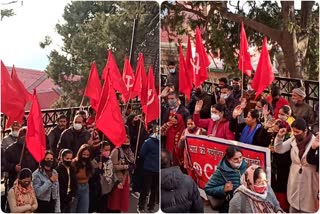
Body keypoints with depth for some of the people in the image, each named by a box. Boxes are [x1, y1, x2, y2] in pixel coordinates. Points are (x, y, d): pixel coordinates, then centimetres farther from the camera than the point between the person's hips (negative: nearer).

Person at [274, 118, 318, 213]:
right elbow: (279, 150, 0)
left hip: (308, 180, -4)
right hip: (295, 179, 5)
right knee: (293, 203, 17)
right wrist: (280, 137, -13)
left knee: (307, 208, 7)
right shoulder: (293, 139, -1)